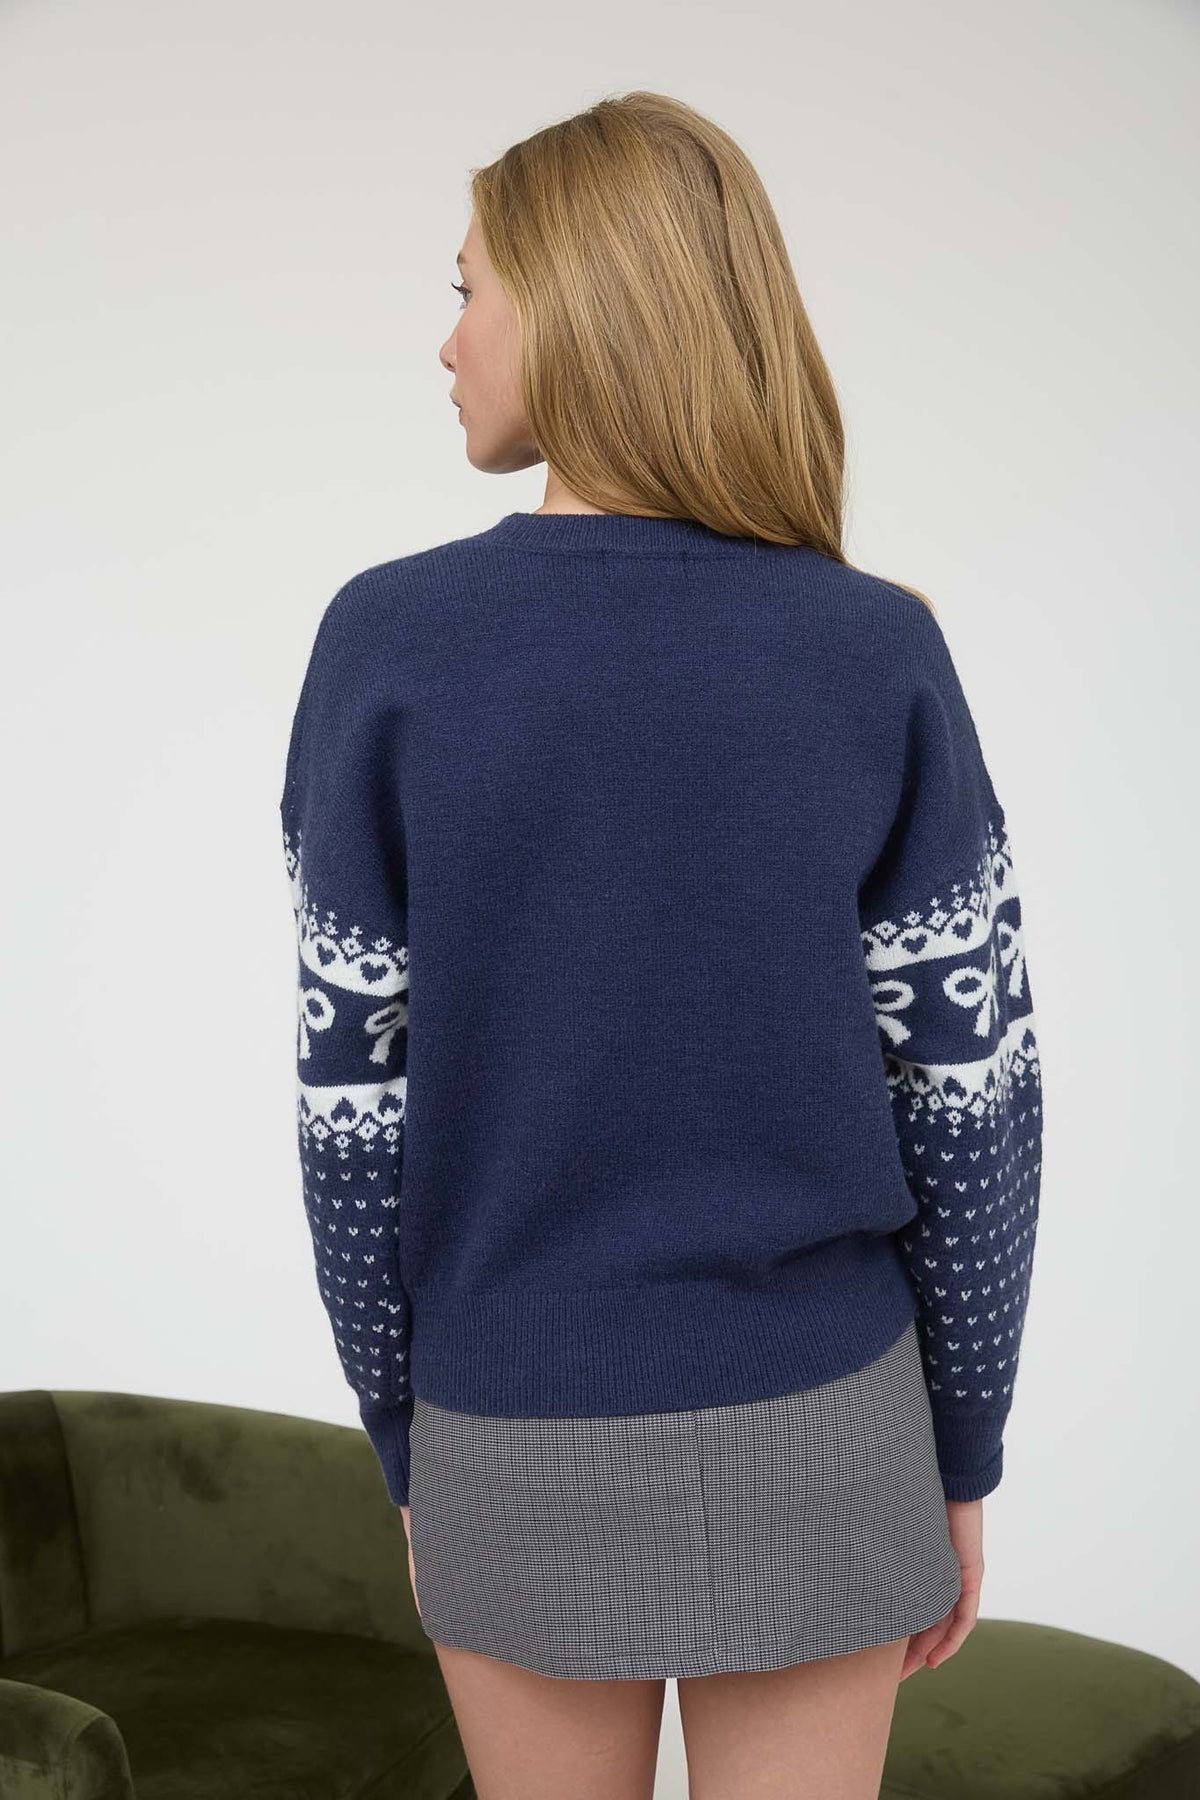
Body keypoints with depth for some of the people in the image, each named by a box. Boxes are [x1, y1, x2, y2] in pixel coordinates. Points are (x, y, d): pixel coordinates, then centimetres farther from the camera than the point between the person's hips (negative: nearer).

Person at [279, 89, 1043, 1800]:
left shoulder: (388, 645, -12)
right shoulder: (883, 654, -9)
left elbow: (356, 1101, -9)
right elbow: (973, 1101, -8)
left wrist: (408, 1450, 5)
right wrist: (961, 1461, 5)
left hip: (526, 1451, 0)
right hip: (816, 1433, 1)